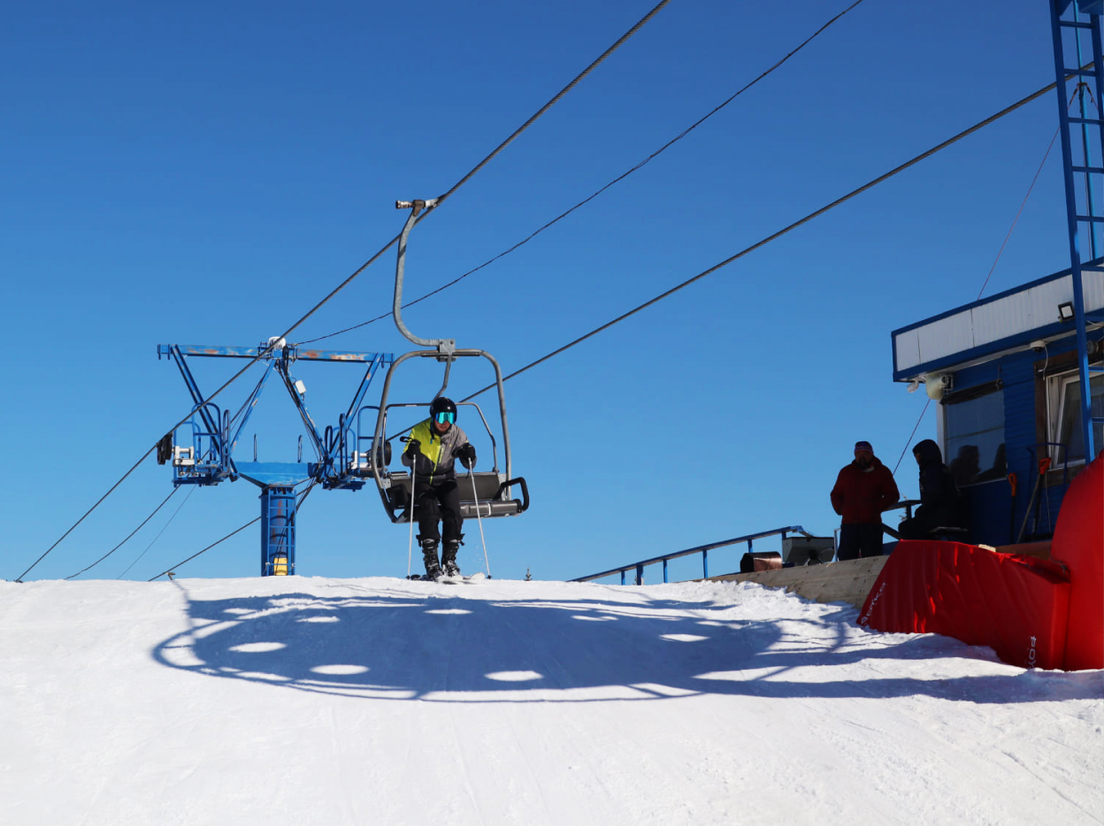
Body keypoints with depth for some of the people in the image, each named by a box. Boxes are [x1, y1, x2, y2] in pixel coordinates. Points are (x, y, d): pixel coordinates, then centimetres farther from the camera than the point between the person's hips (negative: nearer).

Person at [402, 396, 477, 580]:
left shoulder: (457, 434, -3)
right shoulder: (419, 431, -8)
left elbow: (469, 465, 0)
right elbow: (405, 461, -7)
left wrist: (469, 457, -24)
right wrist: (411, 453, -30)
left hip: (446, 480, 2)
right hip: (422, 481, -2)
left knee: (453, 511, -23)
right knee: (428, 509, -28)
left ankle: (449, 559, -13)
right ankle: (431, 560, -26)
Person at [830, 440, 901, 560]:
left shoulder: (881, 471, 8)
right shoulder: (846, 472, 17)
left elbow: (893, 495, 5)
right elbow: (836, 494, 24)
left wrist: (876, 508, -7)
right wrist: (840, 509, 4)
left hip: (871, 524, -3)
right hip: (848, 524, 3)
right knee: (845, 558, -1)